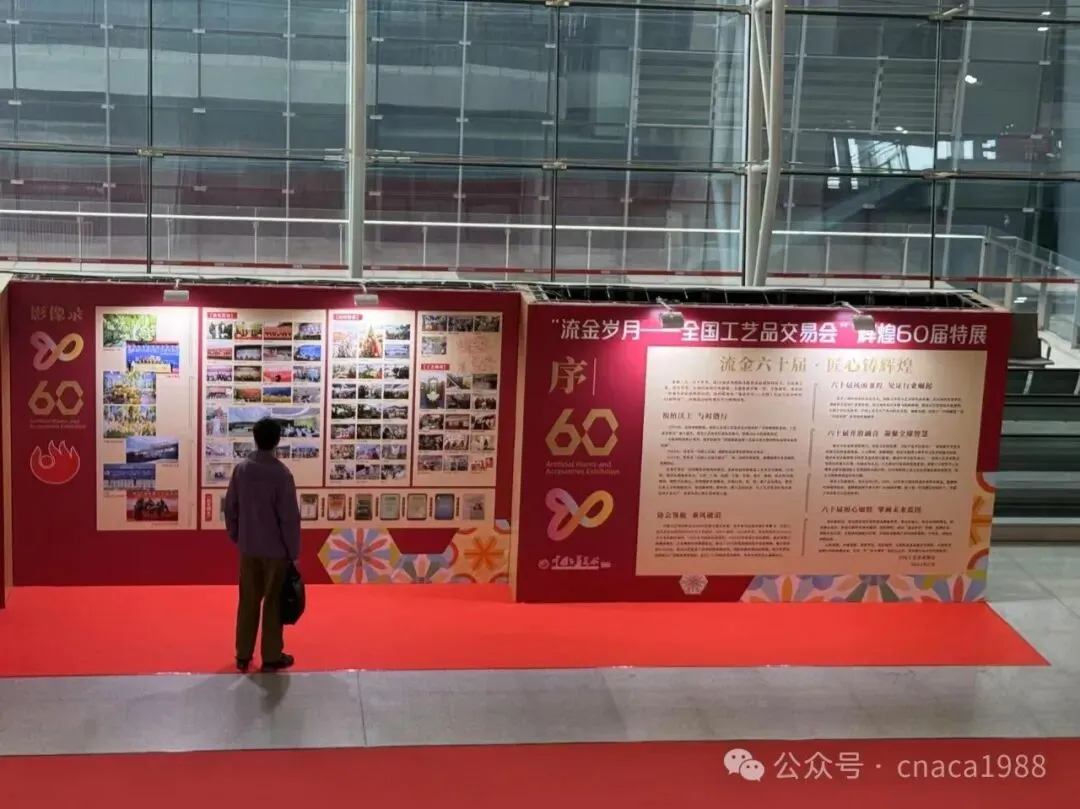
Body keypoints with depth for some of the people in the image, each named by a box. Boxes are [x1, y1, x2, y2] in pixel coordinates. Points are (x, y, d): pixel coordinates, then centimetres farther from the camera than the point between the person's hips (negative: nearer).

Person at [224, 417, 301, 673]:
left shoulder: (241, 469, -2)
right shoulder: (281, 473, -16)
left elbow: (230, 507, 5)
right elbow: (290, 517, -14)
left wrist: (236, 537, 17)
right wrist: (293, 551, -5)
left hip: (248, 547, 4)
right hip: (275, 549, -4)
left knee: (248, 600, 13)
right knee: (273, 602, 5)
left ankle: (243, 655, 20)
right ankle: (272, 657, 12)